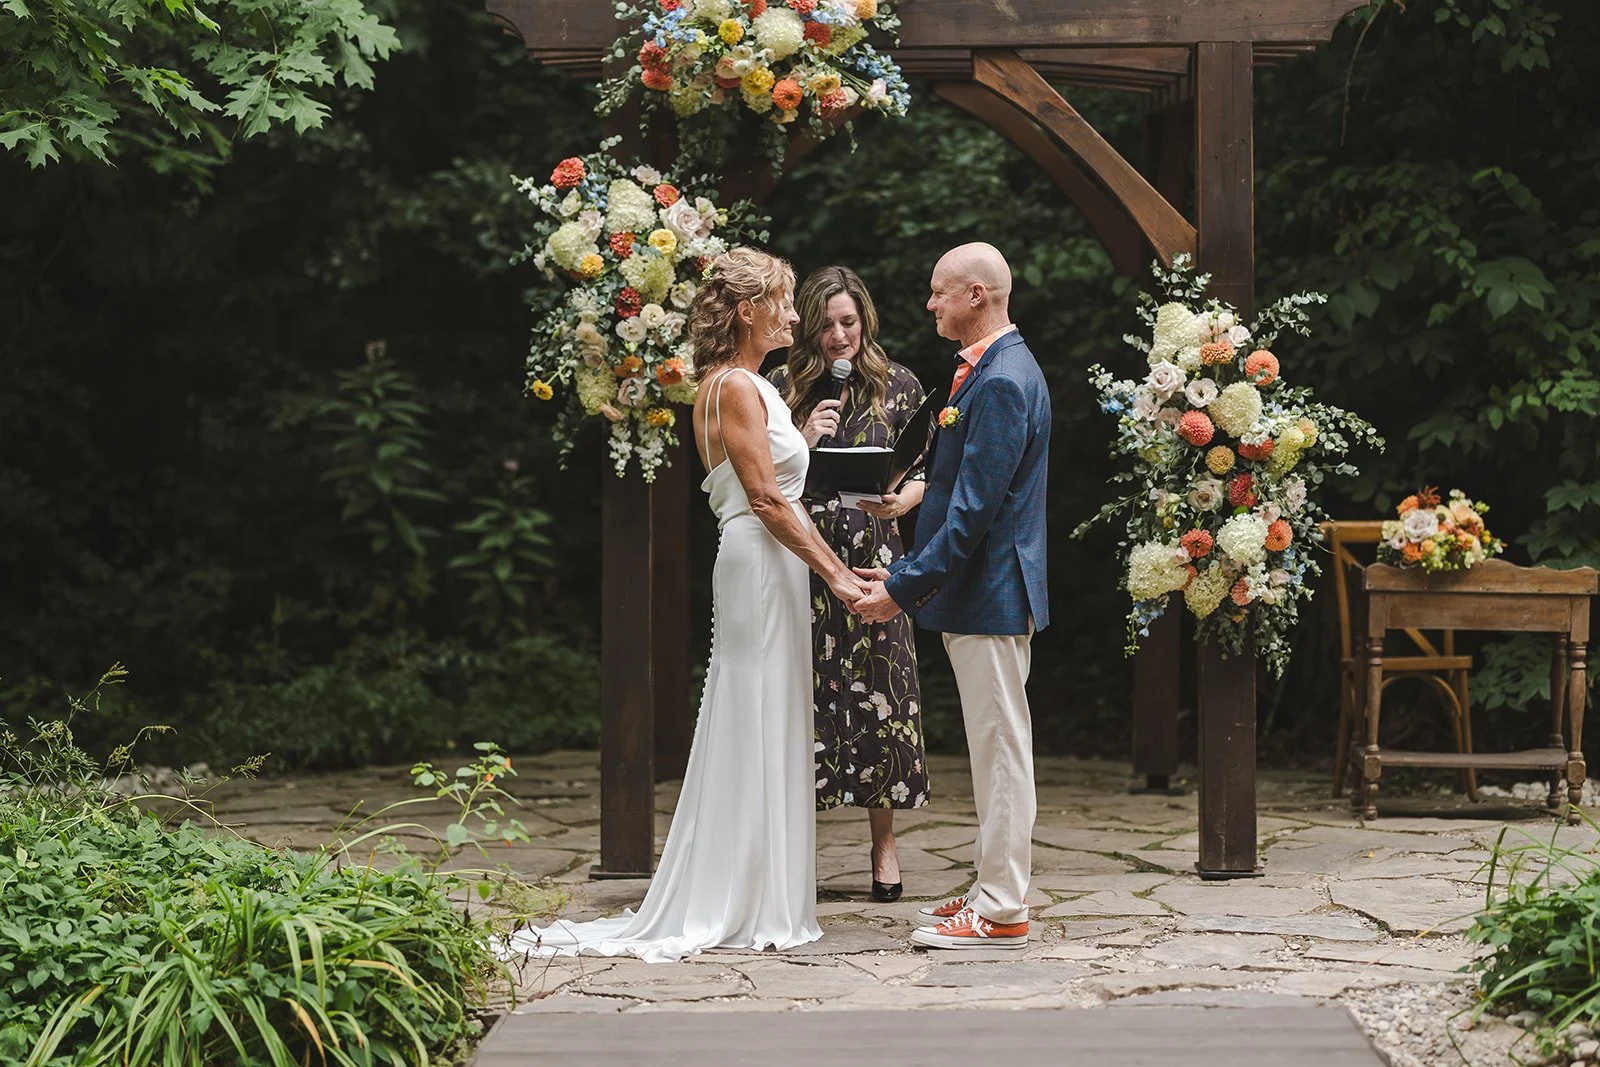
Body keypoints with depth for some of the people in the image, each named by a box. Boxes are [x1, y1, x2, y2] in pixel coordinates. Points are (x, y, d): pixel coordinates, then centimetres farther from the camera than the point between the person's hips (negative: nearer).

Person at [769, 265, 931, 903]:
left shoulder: (898, 386, 7)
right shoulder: (784, 389, 7)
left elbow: (923, 474, 8)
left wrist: (899, 502, -13)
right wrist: (805, 439, -9)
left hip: (873, 558, 0)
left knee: (878, 694, -1)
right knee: (805, 695, -1)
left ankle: (884, 846, 8)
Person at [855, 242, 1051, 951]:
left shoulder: (1002, 382, -18)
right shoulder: (995, 371, 15)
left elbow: (975, 508, -22)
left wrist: (905, 586, -19)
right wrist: (907, 572, 15)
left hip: (989, 596, -11)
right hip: (981, 596, 11)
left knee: (1000, 748, -4)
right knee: (995, 749, 15)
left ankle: (1001, 913, 1)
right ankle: (996, 888, 24)